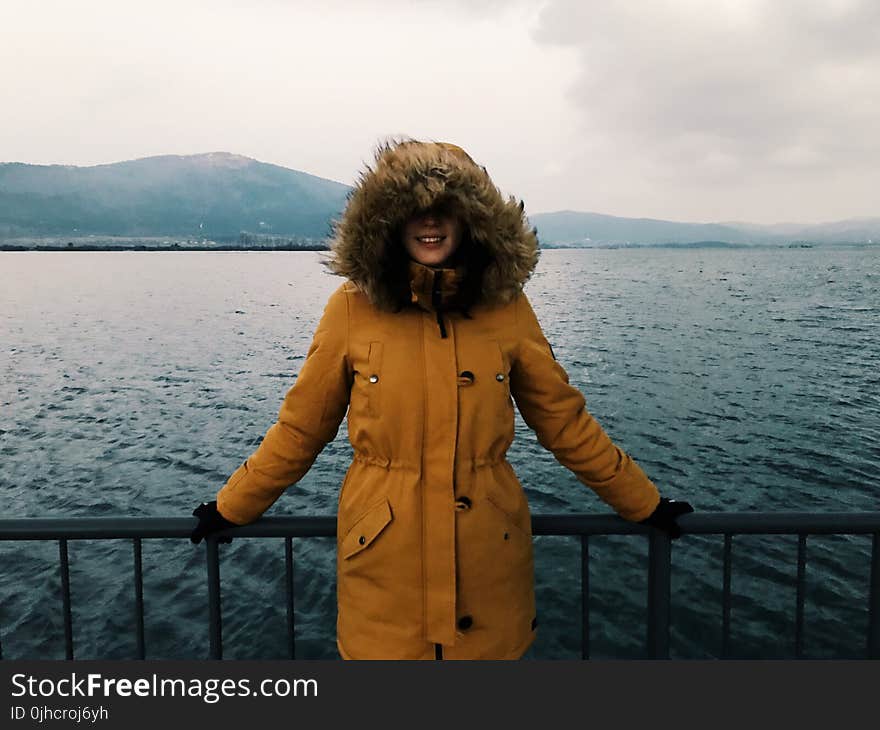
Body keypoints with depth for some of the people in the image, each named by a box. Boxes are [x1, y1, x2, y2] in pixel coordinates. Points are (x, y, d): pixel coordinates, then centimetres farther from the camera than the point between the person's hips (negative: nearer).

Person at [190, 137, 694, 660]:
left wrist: (642, 502, 12)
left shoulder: (507, 306, -2)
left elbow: (564, 421, 7)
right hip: (384, 558, -1)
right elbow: (301, 428, 4)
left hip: (487, 553, 1)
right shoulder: (352, 308, -6)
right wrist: (231, 508, 10)